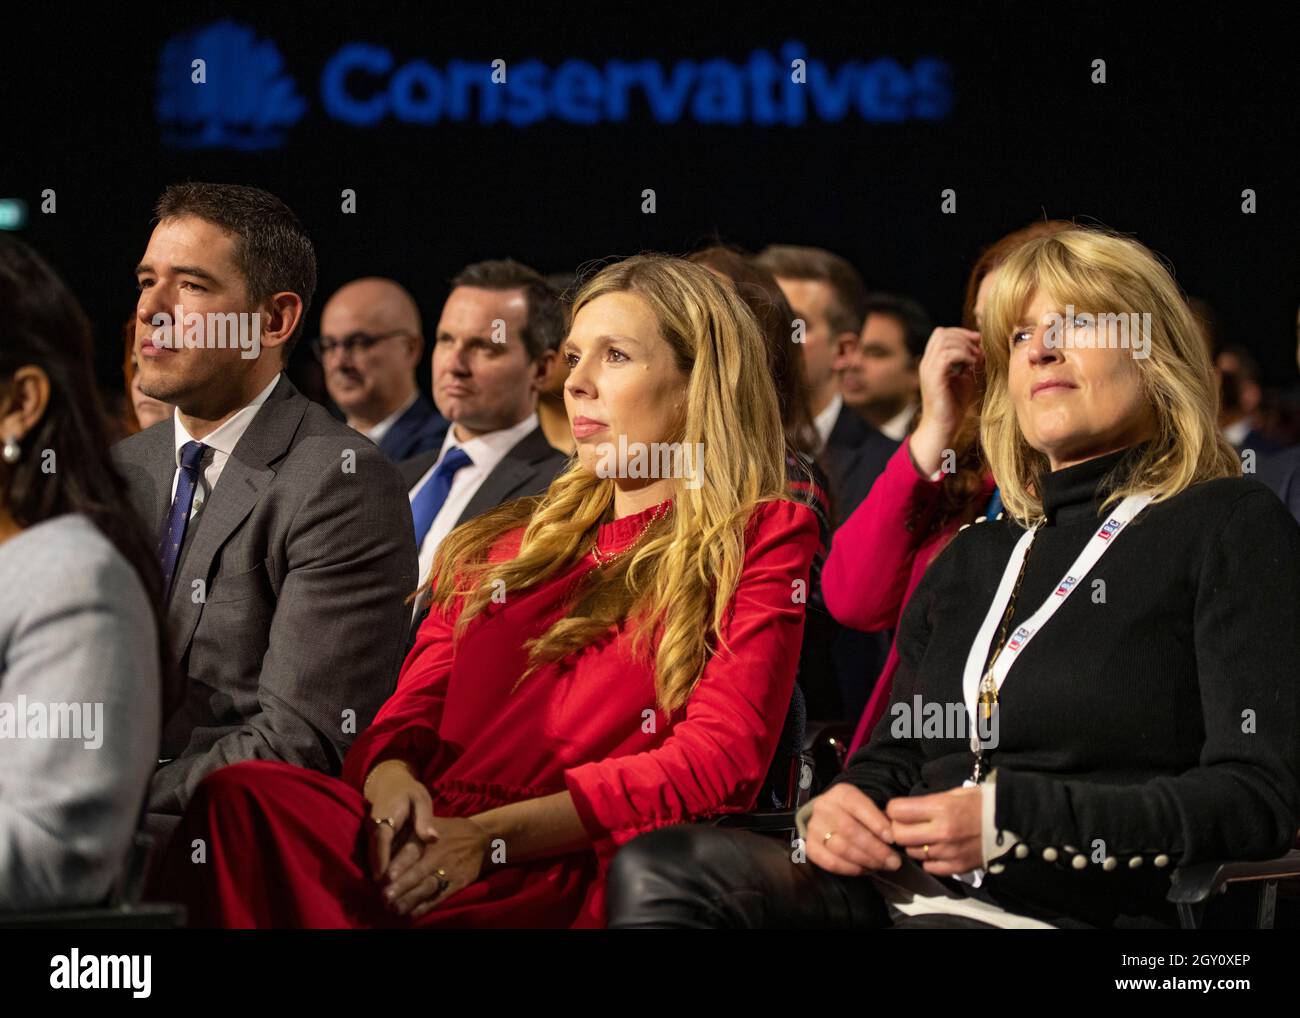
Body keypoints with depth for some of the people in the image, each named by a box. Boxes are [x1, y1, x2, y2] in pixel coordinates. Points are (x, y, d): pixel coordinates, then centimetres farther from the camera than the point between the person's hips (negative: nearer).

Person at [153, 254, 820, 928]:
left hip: (572, 883, -5)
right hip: (429, 845, 6)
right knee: (239, 794, -31)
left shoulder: (763, 541, 12)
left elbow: (717, 761, -2)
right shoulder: (503, 543, 30)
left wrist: (489, 836, -13)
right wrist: (390, 778, -7)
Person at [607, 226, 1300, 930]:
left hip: (1092, 910, -7)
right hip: (909, 893, 7)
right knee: (658, 868, -24)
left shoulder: (1230, 524, 3)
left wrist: (1011, 818, -15)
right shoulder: (974, 558, 25)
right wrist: (840, 806, 0)